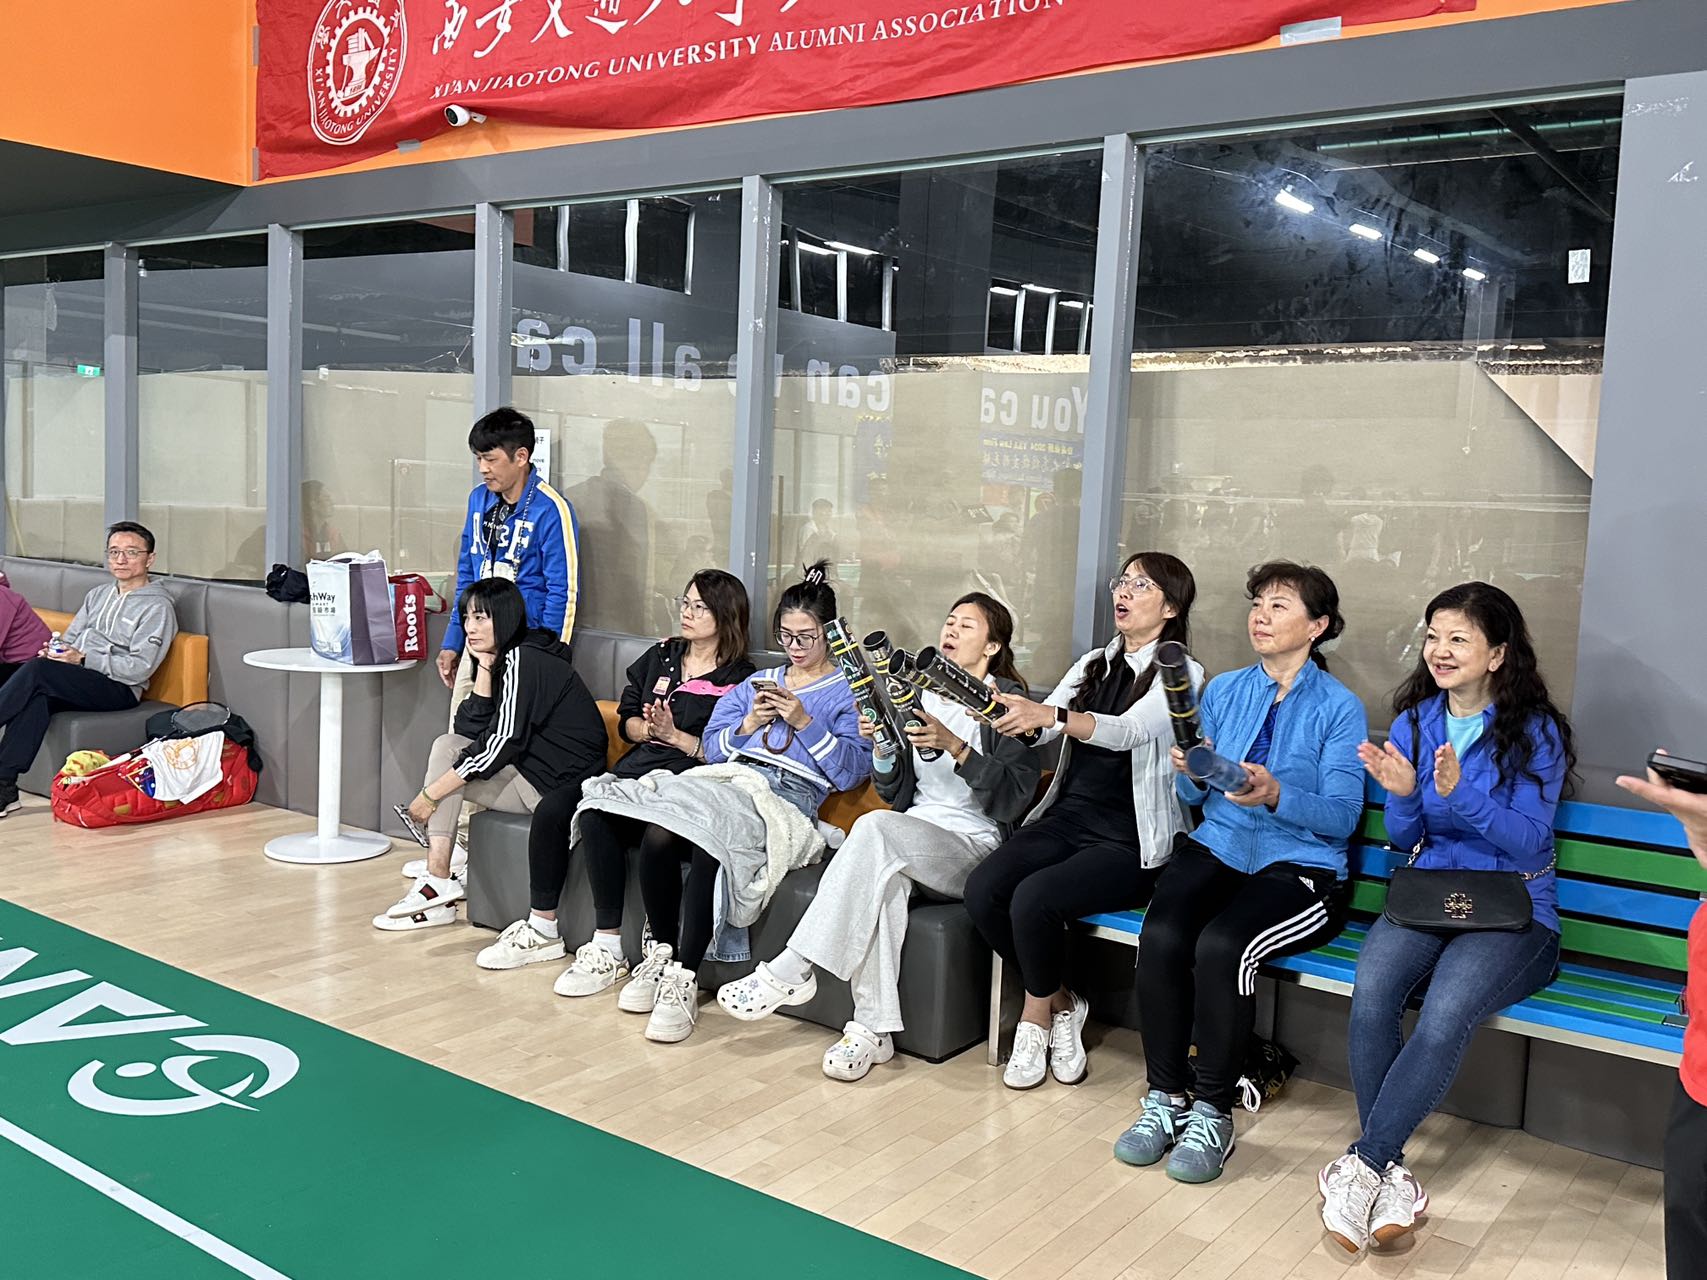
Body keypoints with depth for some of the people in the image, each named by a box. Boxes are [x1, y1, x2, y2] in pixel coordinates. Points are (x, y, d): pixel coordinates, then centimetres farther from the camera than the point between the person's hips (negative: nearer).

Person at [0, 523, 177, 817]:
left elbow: (139, 669, -9)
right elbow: (70, 640, 25)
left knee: (37, 669, -29)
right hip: (74, 684, 6)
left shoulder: (158, 605, 0)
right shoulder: (98, 595, 25)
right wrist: (55, 651, 0)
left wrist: (84, 659, -15)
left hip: (120, 690, -6)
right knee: (37, 697, -31)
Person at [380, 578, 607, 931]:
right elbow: (471, 731, 7)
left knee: (447, 756, -9)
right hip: (533, 767, 9)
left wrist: (430, 794, -16)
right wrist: (484, 668, -2)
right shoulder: (505, 659, 15)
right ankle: (437, 879, -4)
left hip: (559, 785, -9)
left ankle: (438, 886, -5)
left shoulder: (523, 660, -15)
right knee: (446, 745, 3)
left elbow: (501, 743, -21)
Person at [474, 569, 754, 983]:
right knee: (552, 807, -15)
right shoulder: (661, 657, 19)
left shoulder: (739, 679, -2)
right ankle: (542, 930, -3)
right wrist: (649, 728, -3)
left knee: (595, 817, -30)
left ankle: (608, 952, -21)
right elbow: (626, 719, 18)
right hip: (634, 771, 7)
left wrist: (674, 735, -12)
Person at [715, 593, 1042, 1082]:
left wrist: (957, 748, -20)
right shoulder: (919, 695, 16)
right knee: (885, 877, -34)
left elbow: (1012, 800, -9)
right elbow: (898, 796, 15)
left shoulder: (1009, 703, 1)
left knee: (875, 827, -33)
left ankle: (790, 971, -30)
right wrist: (883, 747, -5)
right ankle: (872, 1030, -31)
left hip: (974, 849, -4)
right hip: (907, 842, 4)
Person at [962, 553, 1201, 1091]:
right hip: (1067, 819, 6)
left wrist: (1051, 715, -39)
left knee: (1034, 898, -29)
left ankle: (1036, 1016, 0)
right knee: (982, 888, -20)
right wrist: (1005, 713, -20)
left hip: (1129, 843, -5)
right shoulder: (1094, 664, 16)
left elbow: (1128, 729, -23)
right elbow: (1041, 727, 3)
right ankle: (1060, 1003, 2)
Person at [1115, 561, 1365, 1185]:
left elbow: (1341, 817, -8)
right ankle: (1165, 1098, -11)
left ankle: (1213, 1112, -14)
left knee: (1220, 945, -32)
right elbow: (1193, 796, 12)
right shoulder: (1224, 690, 13)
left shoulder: (1339, 708, 0)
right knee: (1161, 935, -27)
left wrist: (1277, 796, -26)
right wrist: (1188, 771, -11)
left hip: (1298, 865, -3)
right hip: (1215, 847, 4)